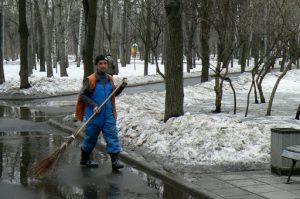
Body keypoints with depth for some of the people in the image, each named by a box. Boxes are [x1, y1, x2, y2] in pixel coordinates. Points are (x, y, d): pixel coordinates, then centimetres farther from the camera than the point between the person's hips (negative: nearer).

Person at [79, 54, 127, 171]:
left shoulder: (110, 79, 7)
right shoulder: (90, 80, -11)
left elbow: (113, 94, 19)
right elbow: (82, 95, -8)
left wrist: (121, 87, 1)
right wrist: (93, 105, -18)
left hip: (108, 115, 4)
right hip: (94, 116, -4)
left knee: (112, 136, -5)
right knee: (90, 138, 9)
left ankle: (115, 161, -5)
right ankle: (84, 159, 28)